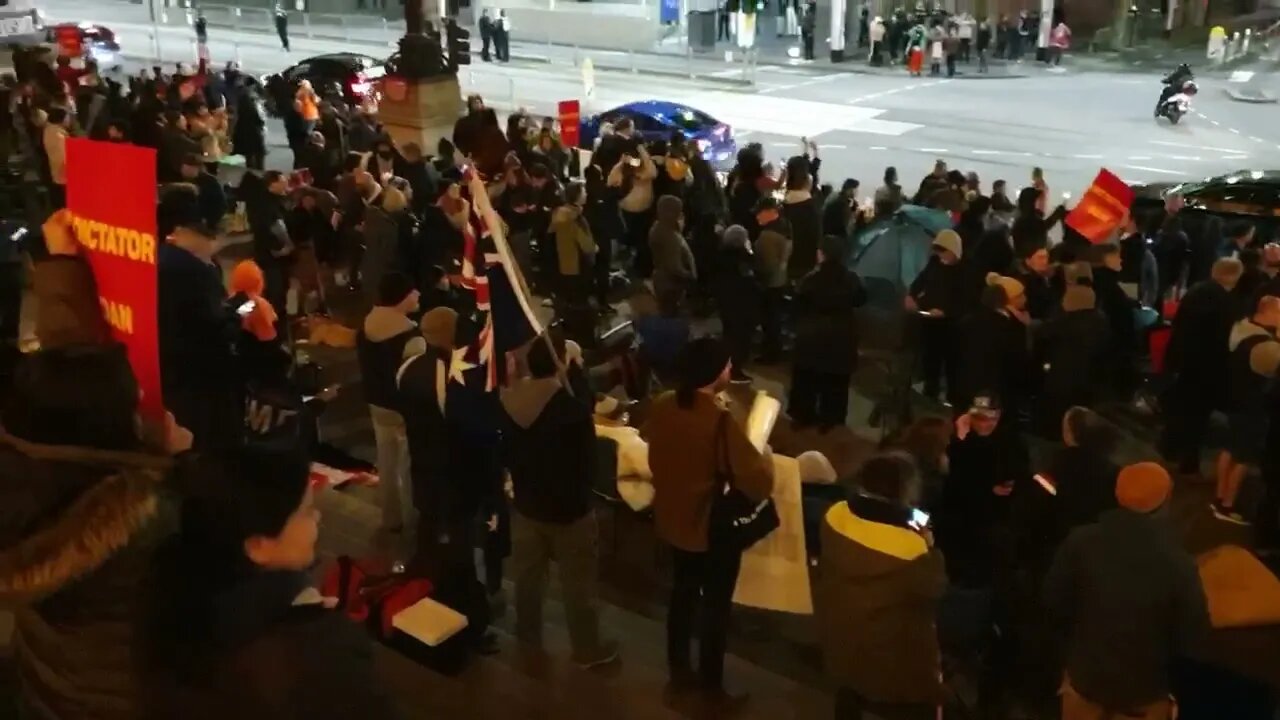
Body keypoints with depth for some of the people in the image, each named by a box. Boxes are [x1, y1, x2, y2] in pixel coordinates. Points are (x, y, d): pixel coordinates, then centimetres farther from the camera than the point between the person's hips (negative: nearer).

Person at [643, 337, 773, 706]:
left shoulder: (662, 405, -10)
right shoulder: (721, 420, -30)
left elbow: (650, 437, 14)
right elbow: (759, 483, -29)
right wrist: (762, 454, -10)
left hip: (672, 519, 6)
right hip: (714, 528, -6)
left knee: (683, 592, 24)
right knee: (716, 605, 12)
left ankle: (678, 668, 40)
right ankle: (712, 687, 27)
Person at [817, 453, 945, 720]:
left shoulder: (835, 516, -17)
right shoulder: (911, 547, -33)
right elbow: (935, 590, -17)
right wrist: (930, 548, -5)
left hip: (841, 632, 5)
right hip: (895, 653, -5)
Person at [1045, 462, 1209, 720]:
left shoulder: (1082, 542, -20)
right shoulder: (1177, 563, -27)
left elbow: (1055, 601, -8)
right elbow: (1193, 636, -16)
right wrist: (1161, 652, 5)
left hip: (1086, 673, 2)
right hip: (1145, 686, -2)